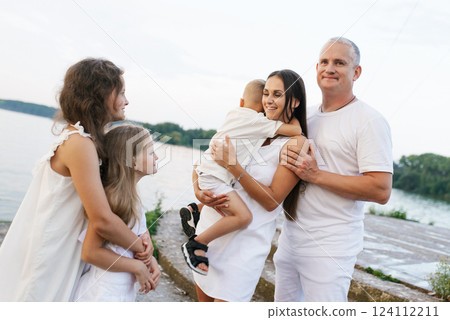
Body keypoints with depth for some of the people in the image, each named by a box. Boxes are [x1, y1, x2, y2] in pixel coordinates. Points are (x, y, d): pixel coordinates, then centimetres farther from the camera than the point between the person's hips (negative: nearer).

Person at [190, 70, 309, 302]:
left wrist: (232, 165, -20)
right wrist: (198, 190, -10)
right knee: (204, 297, 18)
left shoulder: (296, 143, -9)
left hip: (246, 237, -6)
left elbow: (271, 201, -14)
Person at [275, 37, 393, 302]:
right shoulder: (309, 117, 12)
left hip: (331, 248, -7)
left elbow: (381, 190, -20)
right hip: (291, 237, 8)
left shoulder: (369, 121, -12)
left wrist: (316, 175, -20)